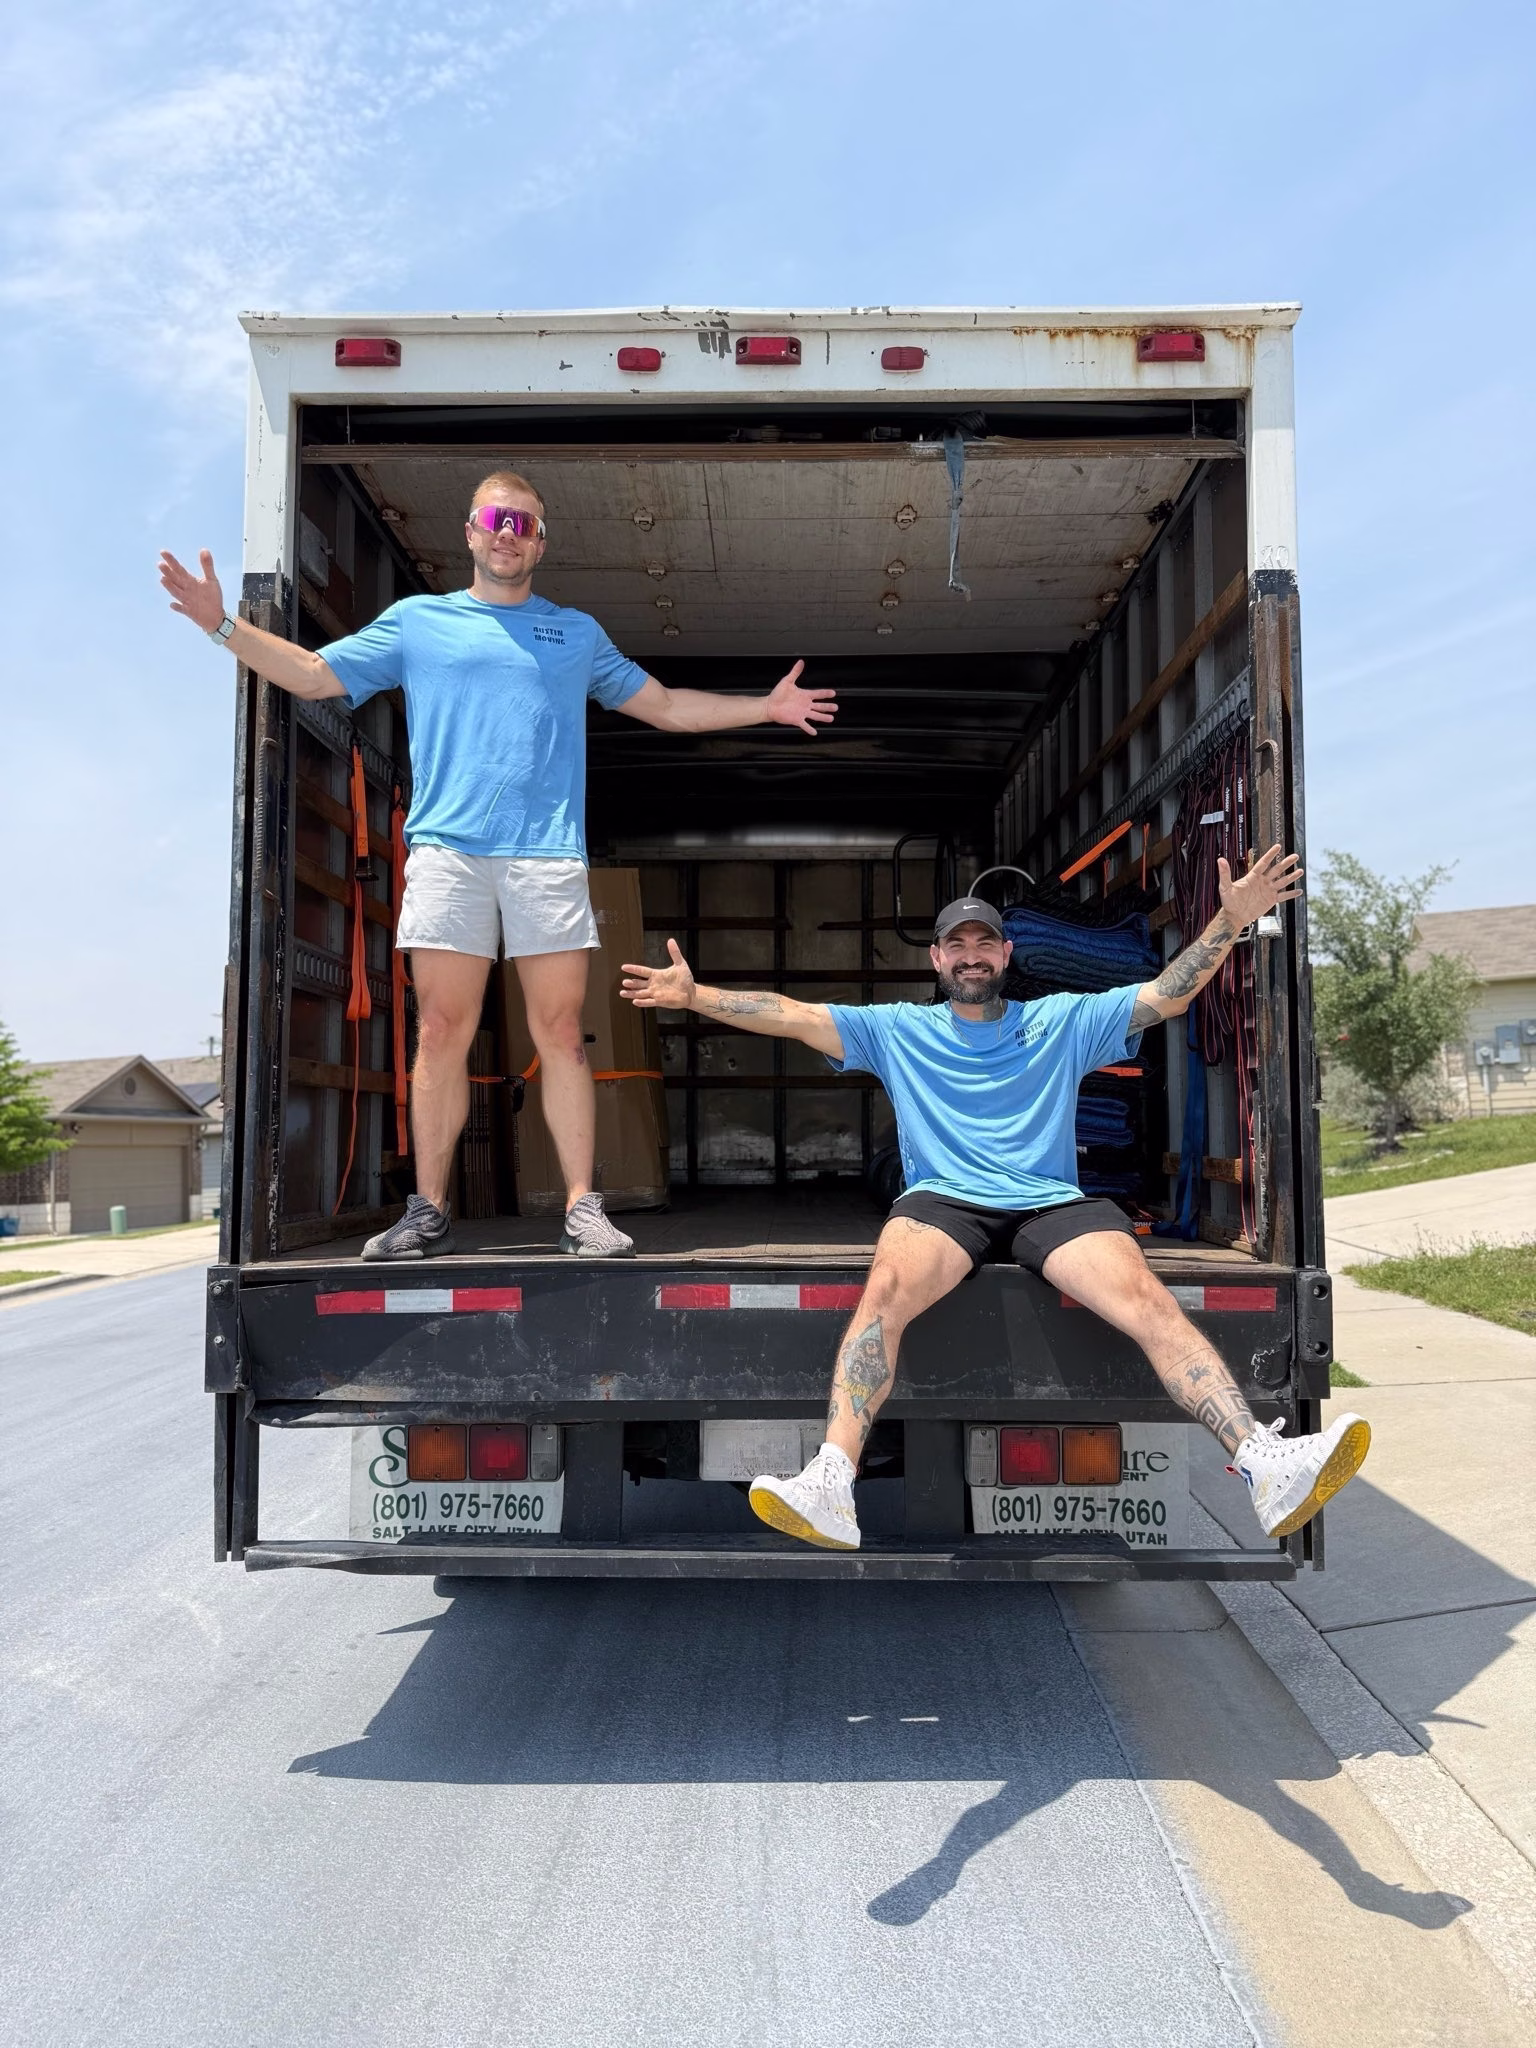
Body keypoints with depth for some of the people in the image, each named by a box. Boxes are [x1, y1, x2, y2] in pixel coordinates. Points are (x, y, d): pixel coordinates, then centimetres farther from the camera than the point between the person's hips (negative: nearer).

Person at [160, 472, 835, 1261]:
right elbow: (311, 674, 17)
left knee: (560, 1032, -4)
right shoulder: (417, 621, 19)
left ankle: (582, 1210, 0)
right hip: (446, 849, 0)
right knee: (441, 1032, -3)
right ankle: (427, 1212, 5)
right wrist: (224, 624, 6)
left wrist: (765, 707, 20)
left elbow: (665, 705, 25)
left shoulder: (577, 632, 22)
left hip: (549, 852, 1)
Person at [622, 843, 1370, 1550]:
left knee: (1148, 1300, -26)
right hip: (942, 1201, -1)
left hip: (1053, 1203, 1)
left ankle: (1266, 1464, -35)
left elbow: (1167, 995, 11)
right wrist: (695, 995, 1)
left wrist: (1231, 920, -3)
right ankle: (830, 1486, -44)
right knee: (885, 1291, -33)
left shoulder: (1064, 1021, 19)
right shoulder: (897, 1029, 18)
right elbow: (795, 1015, 11)